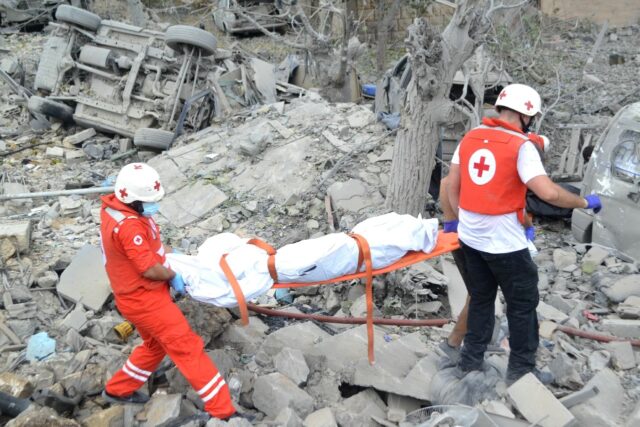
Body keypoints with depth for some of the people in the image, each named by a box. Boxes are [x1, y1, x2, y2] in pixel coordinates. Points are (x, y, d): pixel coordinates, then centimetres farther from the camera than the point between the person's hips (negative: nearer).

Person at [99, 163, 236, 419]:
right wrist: (173, 275, -7)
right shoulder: (127, 226, -31)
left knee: (156, 344, 28)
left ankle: (117, 390, 44)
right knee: (187, 347, -6)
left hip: (141, 294, 10)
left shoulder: (114, 205, 0)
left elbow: (150, 242, 15)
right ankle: (224, 411, 0)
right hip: (143, 298, -10)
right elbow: (150, 270, -25)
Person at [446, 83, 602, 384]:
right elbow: (548, 192, -23)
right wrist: (584, 202, -8)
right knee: (523, 304, 11)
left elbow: (452, 184, 10)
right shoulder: (520, 146, -15)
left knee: (480, 298, 22)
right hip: (504, 242, -6)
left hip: (470, 236, 6)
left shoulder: (470, 138, 5)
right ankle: (521, 370, 20)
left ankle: (471, 361, 29)